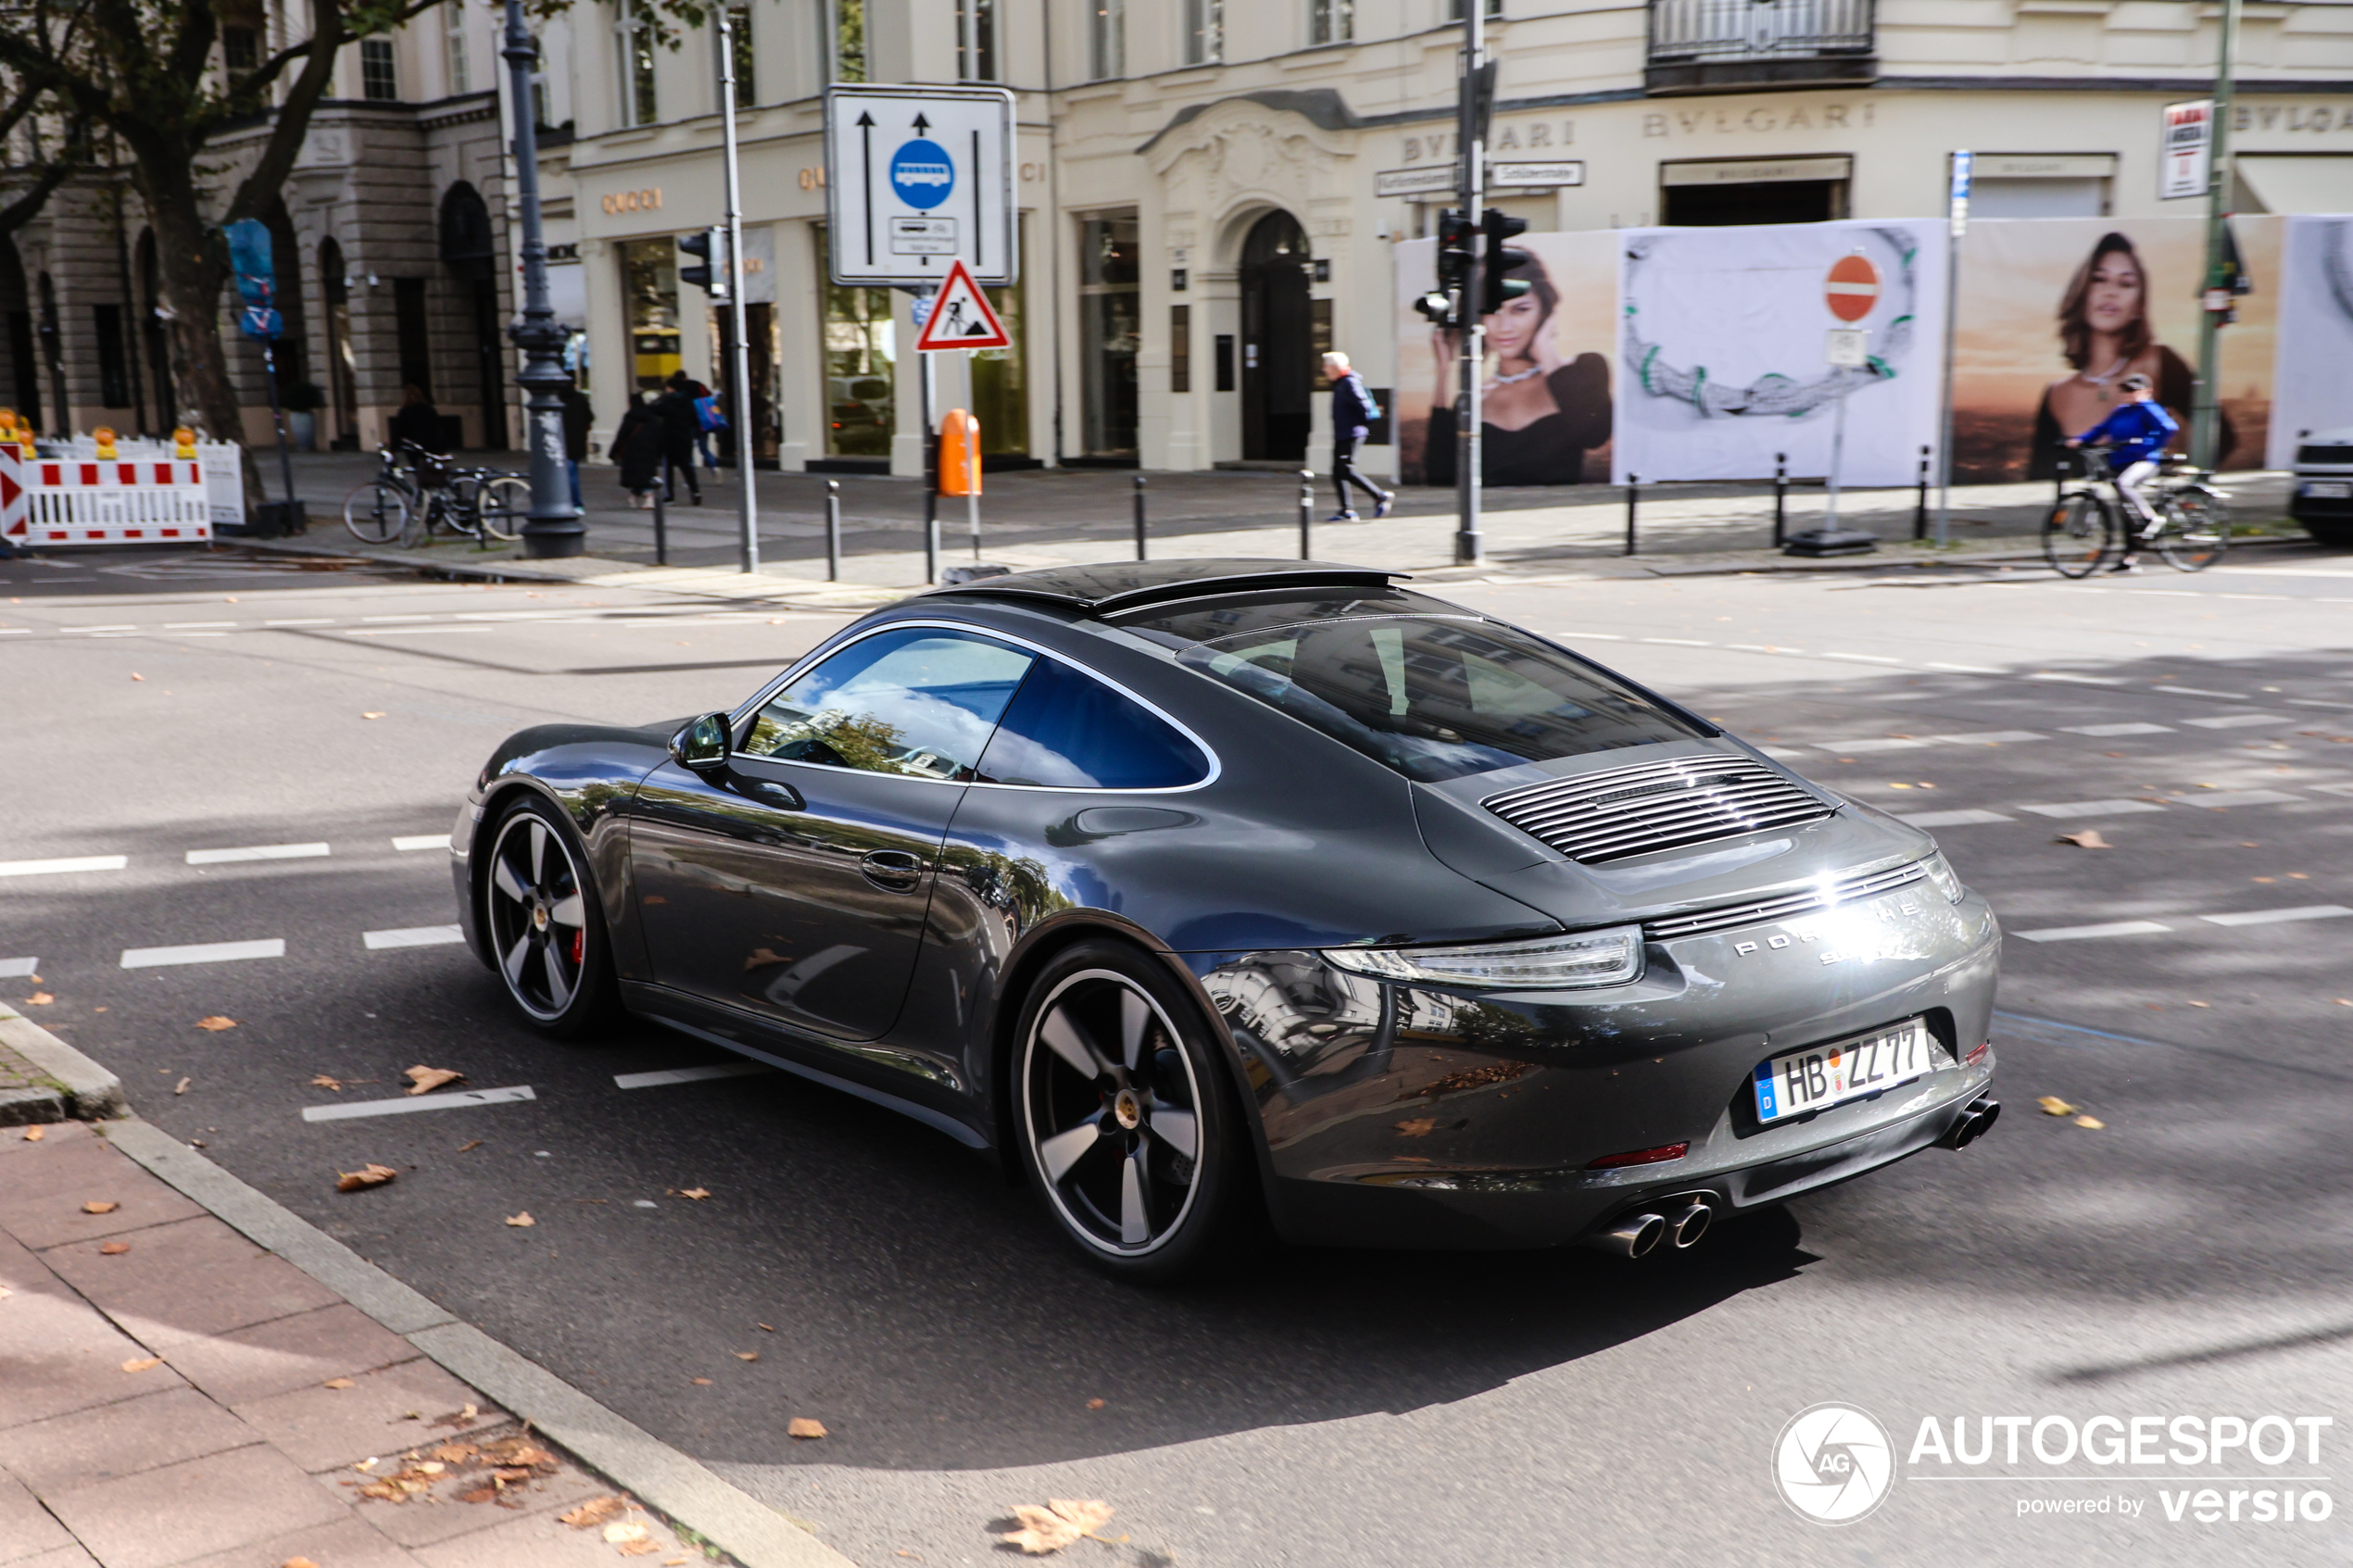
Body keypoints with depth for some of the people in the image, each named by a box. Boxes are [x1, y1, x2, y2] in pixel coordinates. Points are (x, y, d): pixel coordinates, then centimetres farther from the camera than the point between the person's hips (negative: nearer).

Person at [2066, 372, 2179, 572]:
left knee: (2125, 483, -37)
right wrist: (2079, 440, -2)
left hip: (2144, 462, -7)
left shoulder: (2149, 409, -5)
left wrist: (2149, 448, -25)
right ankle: (2128, 557, 15)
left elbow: (2168, 427, -18)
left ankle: (2150, 517, -21)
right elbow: (2101, 429, 13)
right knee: (2126, 511, 9)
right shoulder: (2120, 411, 14)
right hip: (2119, 464, 7)